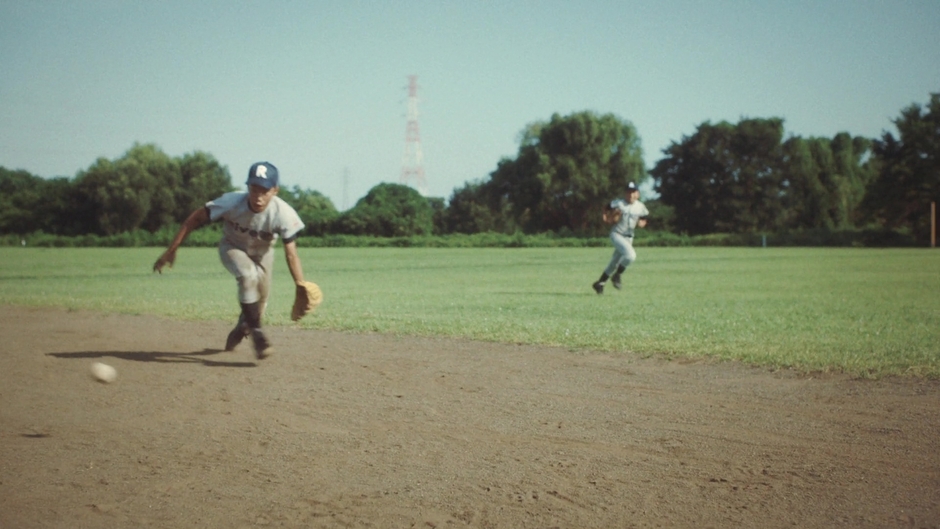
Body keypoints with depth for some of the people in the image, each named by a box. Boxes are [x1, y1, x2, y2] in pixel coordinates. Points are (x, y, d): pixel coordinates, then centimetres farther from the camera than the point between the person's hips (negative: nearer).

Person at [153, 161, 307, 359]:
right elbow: (194, 220, -26)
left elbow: (291, 254, -34)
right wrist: (170, 251, -25)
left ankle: (241, 330, 42)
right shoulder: (231, 202, -37)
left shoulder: (283, 214, -35)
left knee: (259, 302, 9)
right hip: (232, 248, -2)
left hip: (262, 253, 2)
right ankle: (256, 332, -21)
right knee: (248, 276, -32)